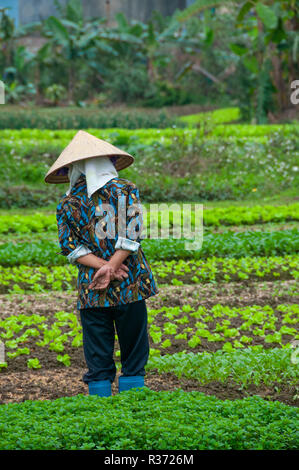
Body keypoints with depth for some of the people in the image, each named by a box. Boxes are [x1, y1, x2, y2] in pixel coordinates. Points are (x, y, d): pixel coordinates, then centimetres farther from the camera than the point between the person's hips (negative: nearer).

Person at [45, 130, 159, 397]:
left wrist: (103, 267, -7)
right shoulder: (126, 190, 0)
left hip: (91, 292, 1)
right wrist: (109, 268, -11)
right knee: (134, 354, 8)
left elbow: (70, 247, -2)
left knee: (98, 359, 7)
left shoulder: (68, 203, 5)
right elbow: (131, 234, -10)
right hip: (130, 285, -1)